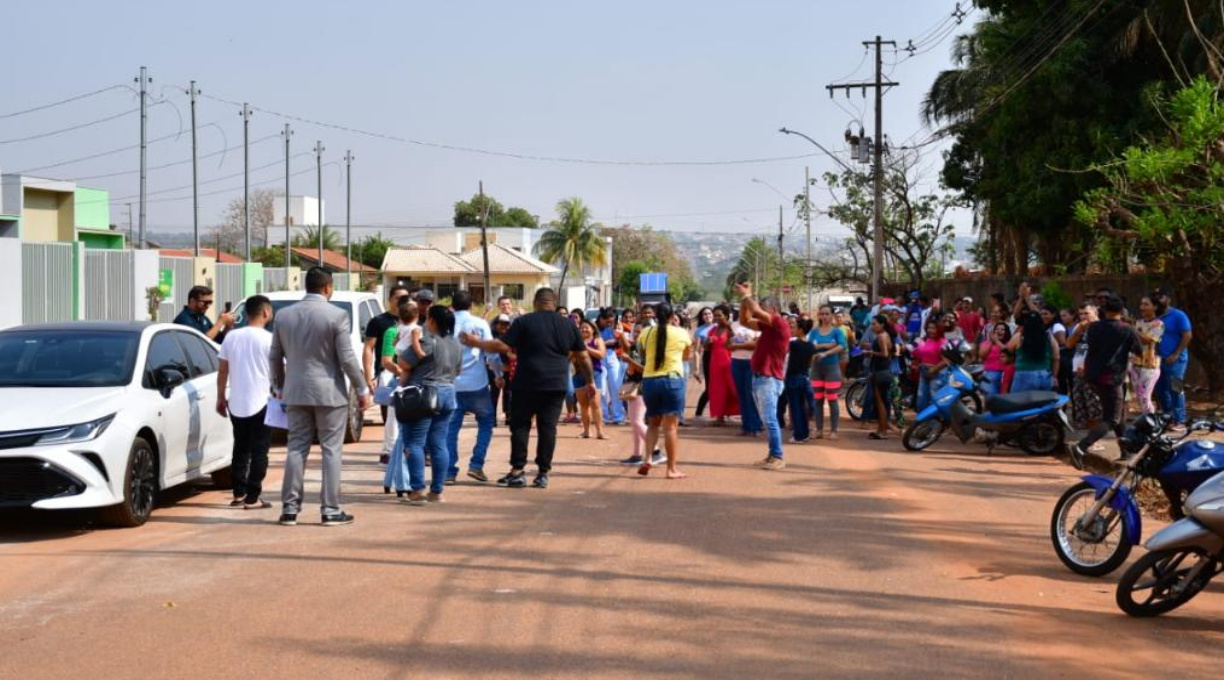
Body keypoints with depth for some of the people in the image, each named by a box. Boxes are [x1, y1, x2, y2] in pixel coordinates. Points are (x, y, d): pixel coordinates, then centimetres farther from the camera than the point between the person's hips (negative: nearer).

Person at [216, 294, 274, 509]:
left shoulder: (231, 337, 3)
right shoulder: (268, 339, -10)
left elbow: (222, 371, 7)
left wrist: (221, 397, 16)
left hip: (236, 403, 5)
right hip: (261, 403, -5)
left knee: (240, 449, 15)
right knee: (259, 451, 2)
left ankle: (239, 494, 16)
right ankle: (252, 497, 0)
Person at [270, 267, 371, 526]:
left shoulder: (284, 315, 5)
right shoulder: (336, 315, -10)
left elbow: (275, 357, 10)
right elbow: (347, 358, -11)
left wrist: (280, 388, 23)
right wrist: (362, 389, -2)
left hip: (296, 393, 4)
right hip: (329, 392, -4)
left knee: (296, 449, 9)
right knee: (331, 450, 2)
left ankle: (290, 509, 9)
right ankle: (331, 510, 3)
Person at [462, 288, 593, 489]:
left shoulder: (524, 322, -3)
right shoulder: (568, 325, 8)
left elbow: (503, 346, -9)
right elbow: (583, 356, 11)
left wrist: (475, 343, 1)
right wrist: (590, 381, 22)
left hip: (527, 384, -3)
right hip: (556, 385, 3)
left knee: (520, 425, 5)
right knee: (548, 427, 5)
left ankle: (518, 471, 0)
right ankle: (543, 473, 3)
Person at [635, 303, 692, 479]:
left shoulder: (646, 333, 3)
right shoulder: (681, 333, 0)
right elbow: (688, 356, 17)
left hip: (649, 380, 2)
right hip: (672, 379, -2)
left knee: (653, 424, 17)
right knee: (671, 426, 0)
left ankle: (647, 459, 0)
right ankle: (671, 469, 1)